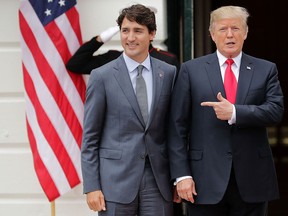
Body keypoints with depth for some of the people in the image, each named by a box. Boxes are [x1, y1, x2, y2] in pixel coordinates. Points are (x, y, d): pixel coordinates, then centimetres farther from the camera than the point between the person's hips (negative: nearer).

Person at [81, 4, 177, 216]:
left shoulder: (169, 73, 6)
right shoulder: (102, 76, -1)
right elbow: (90, 137, -1)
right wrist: (91, 186, -6)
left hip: (158, 179, 2)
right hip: (115, 180, -2)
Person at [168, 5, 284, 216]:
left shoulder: (265, 70, 8)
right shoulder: (192, 70, 5)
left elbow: (276, 110, -6)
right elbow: (178, 126, 1)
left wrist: (235, 113, -19)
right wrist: (181, 174, -6)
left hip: (252, 180, 1)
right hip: (206, 182, -1)